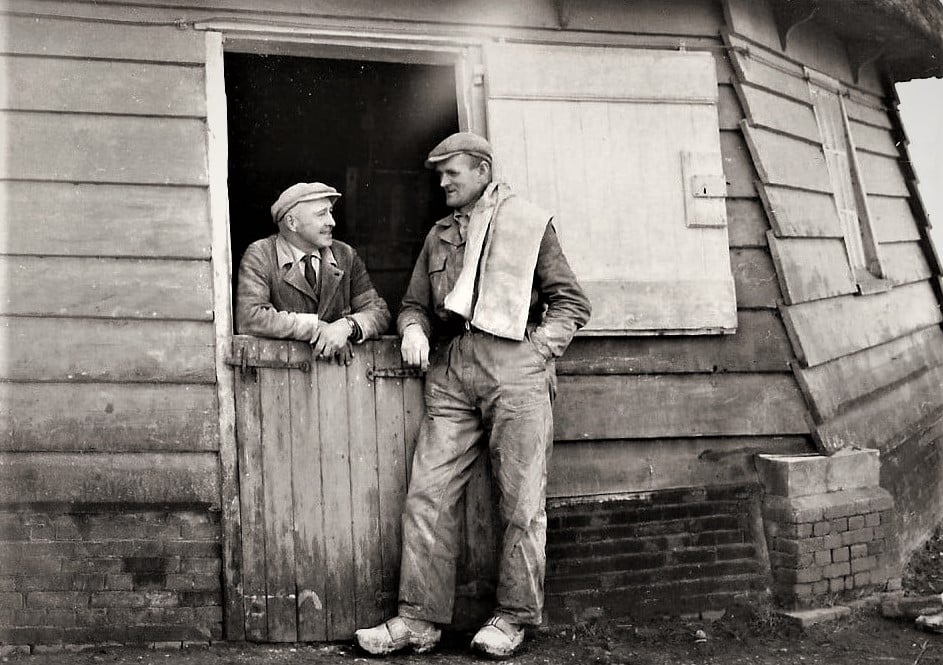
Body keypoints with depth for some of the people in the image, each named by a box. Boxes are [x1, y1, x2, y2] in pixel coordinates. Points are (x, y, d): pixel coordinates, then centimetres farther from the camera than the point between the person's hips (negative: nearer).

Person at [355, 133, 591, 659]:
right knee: (429, 493, -3)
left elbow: (571, 302, 8)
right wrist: (414, 328, 4)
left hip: (514, 366, -4)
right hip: (451, 372, 4)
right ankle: (420, 619, 4)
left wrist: (538, 350, -5)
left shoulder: (530, 223, 11)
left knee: (523, 501, -3)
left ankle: (514, 617, 10)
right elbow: (416, 303, 27)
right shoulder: (439, 235, 23)